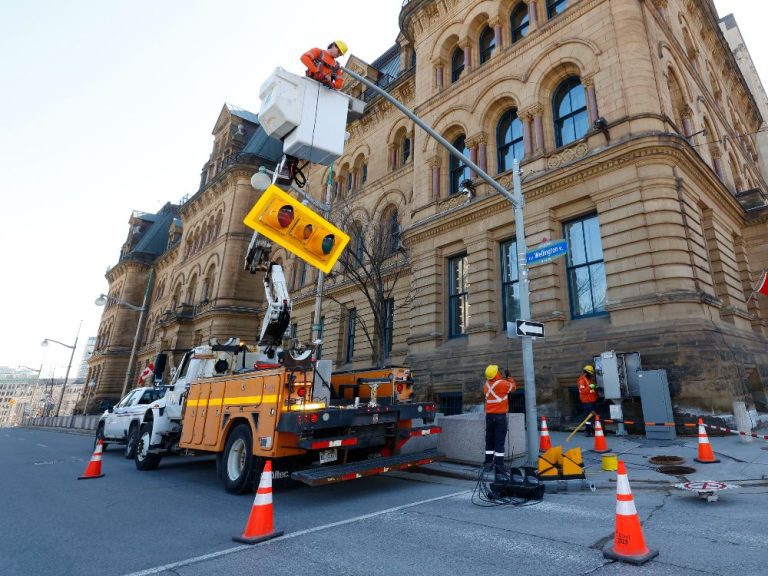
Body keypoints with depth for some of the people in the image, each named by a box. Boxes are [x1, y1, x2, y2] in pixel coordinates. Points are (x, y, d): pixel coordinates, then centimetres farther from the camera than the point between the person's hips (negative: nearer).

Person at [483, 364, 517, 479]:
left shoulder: (486, 385, 4)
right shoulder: (503, 383, -12)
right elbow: (513, 387, 6)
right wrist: (509, 378, 21)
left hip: (489, 415, 5)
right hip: (500, 415, -5)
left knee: (489, 440, 13)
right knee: (499, 442, -3)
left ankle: (488, 462, 14)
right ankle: (498, 466, -3)